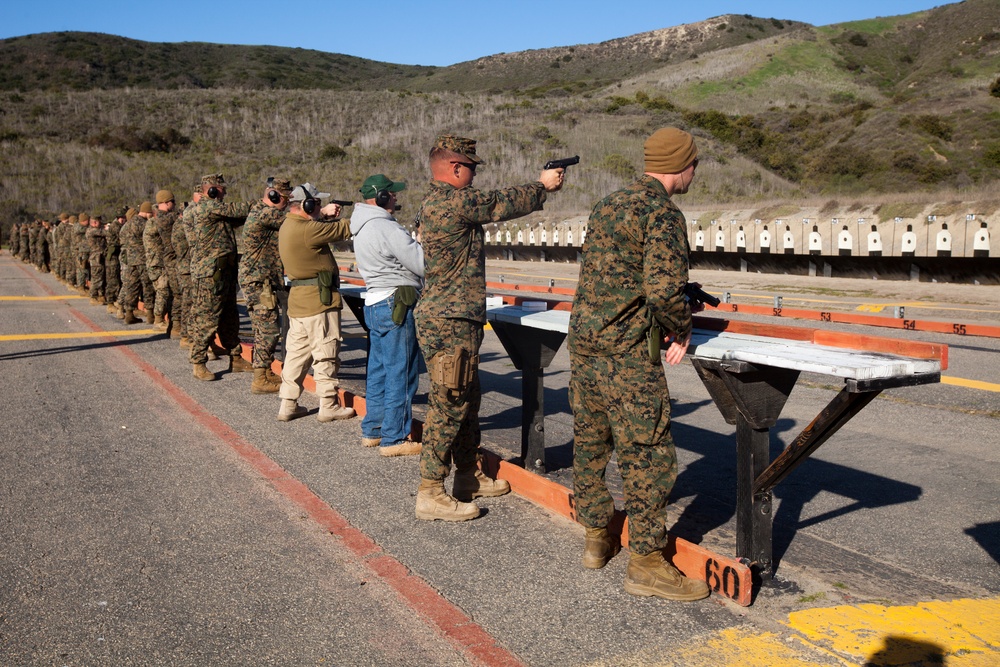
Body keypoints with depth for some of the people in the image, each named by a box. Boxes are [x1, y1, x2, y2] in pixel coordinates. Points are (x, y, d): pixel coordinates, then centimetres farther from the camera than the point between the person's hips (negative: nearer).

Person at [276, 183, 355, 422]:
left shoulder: (288, 225, 10)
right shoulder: (306, 230, -18)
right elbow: (344, 230, -14)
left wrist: (324, 214, 9)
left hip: (298, 301, 9)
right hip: (318, 301, -9)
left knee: (297, 352, 13)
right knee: (326, 354, 0)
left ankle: (288, 404, 17)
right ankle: (329, 406, 6)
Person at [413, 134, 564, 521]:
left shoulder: (435, 202, 15)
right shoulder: (455, 201, -16)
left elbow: (498, 204, 20)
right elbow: (505, 204, -8)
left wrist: (539, 188, 16)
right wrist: (543, 185, 10)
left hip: (453, 320, 11)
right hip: (449, 323, -11)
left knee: (467, 401, 18)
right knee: (448, 406, -6)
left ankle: (467, 477, 30)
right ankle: (430, 494, 1)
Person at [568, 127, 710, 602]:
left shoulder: (608, 203, 14)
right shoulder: (663, 213, -12)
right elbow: (664, 289, -23)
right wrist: (681, 328, -4)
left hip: (582, 340, 9)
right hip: (625, 352, -9)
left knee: (590, 442, 17)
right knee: (648, 452, 0)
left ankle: (596, 538, 32)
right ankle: (646, 562, 8)